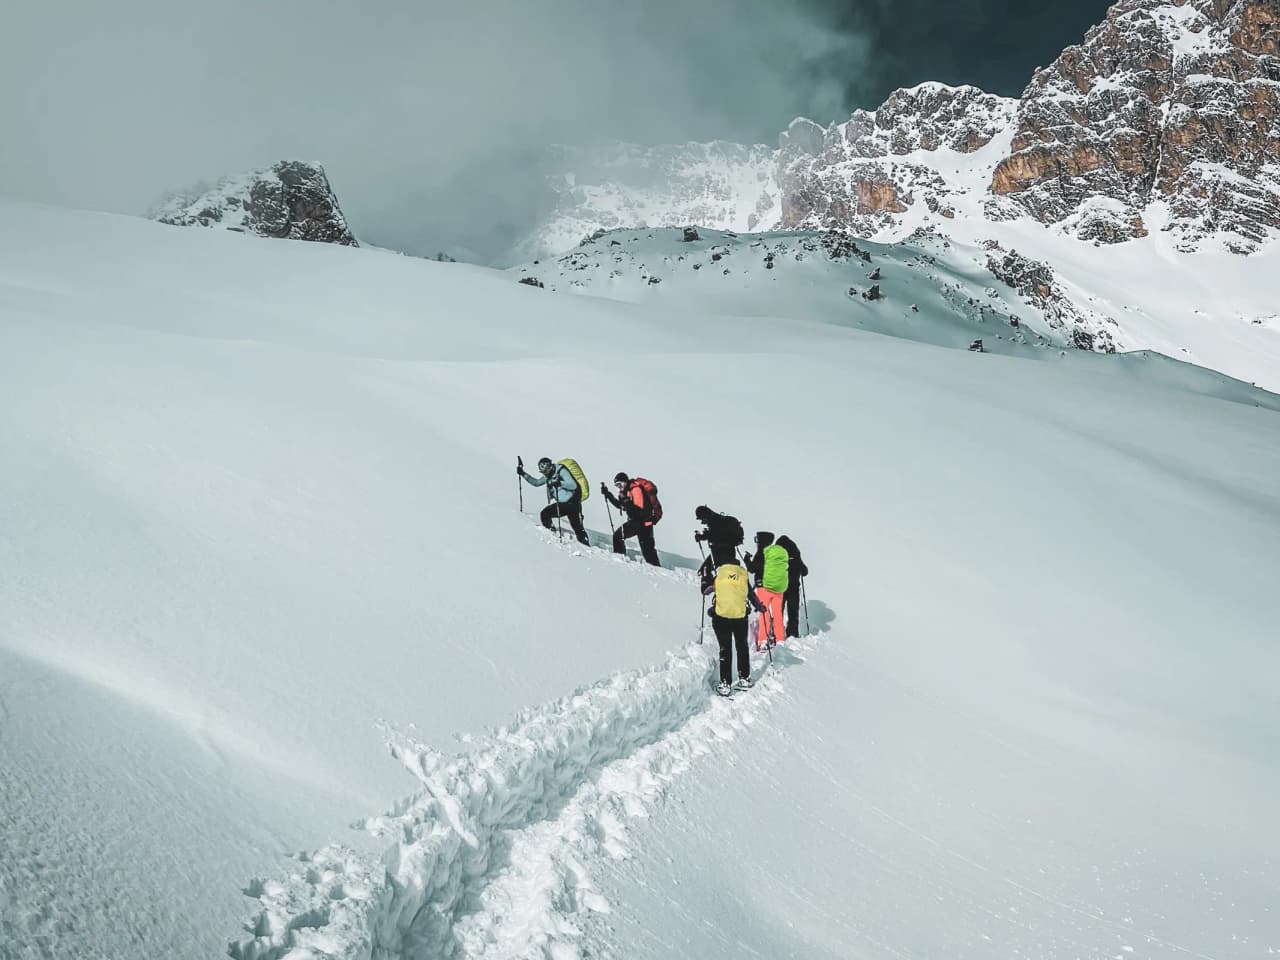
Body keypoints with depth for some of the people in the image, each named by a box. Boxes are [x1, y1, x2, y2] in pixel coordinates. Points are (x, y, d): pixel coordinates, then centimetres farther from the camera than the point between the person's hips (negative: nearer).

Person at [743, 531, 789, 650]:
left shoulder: (761, 553, -8)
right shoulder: (782, 552, 10)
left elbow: (752, 568, -8)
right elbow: (785, 568, 13)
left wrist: (747, 560, 9)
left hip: (765, 587, -5)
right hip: (780, 588, 6)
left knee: (764, 613, -3)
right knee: (777, 614, 12)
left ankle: (763, 641, -8)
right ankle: (780, 640, 16)